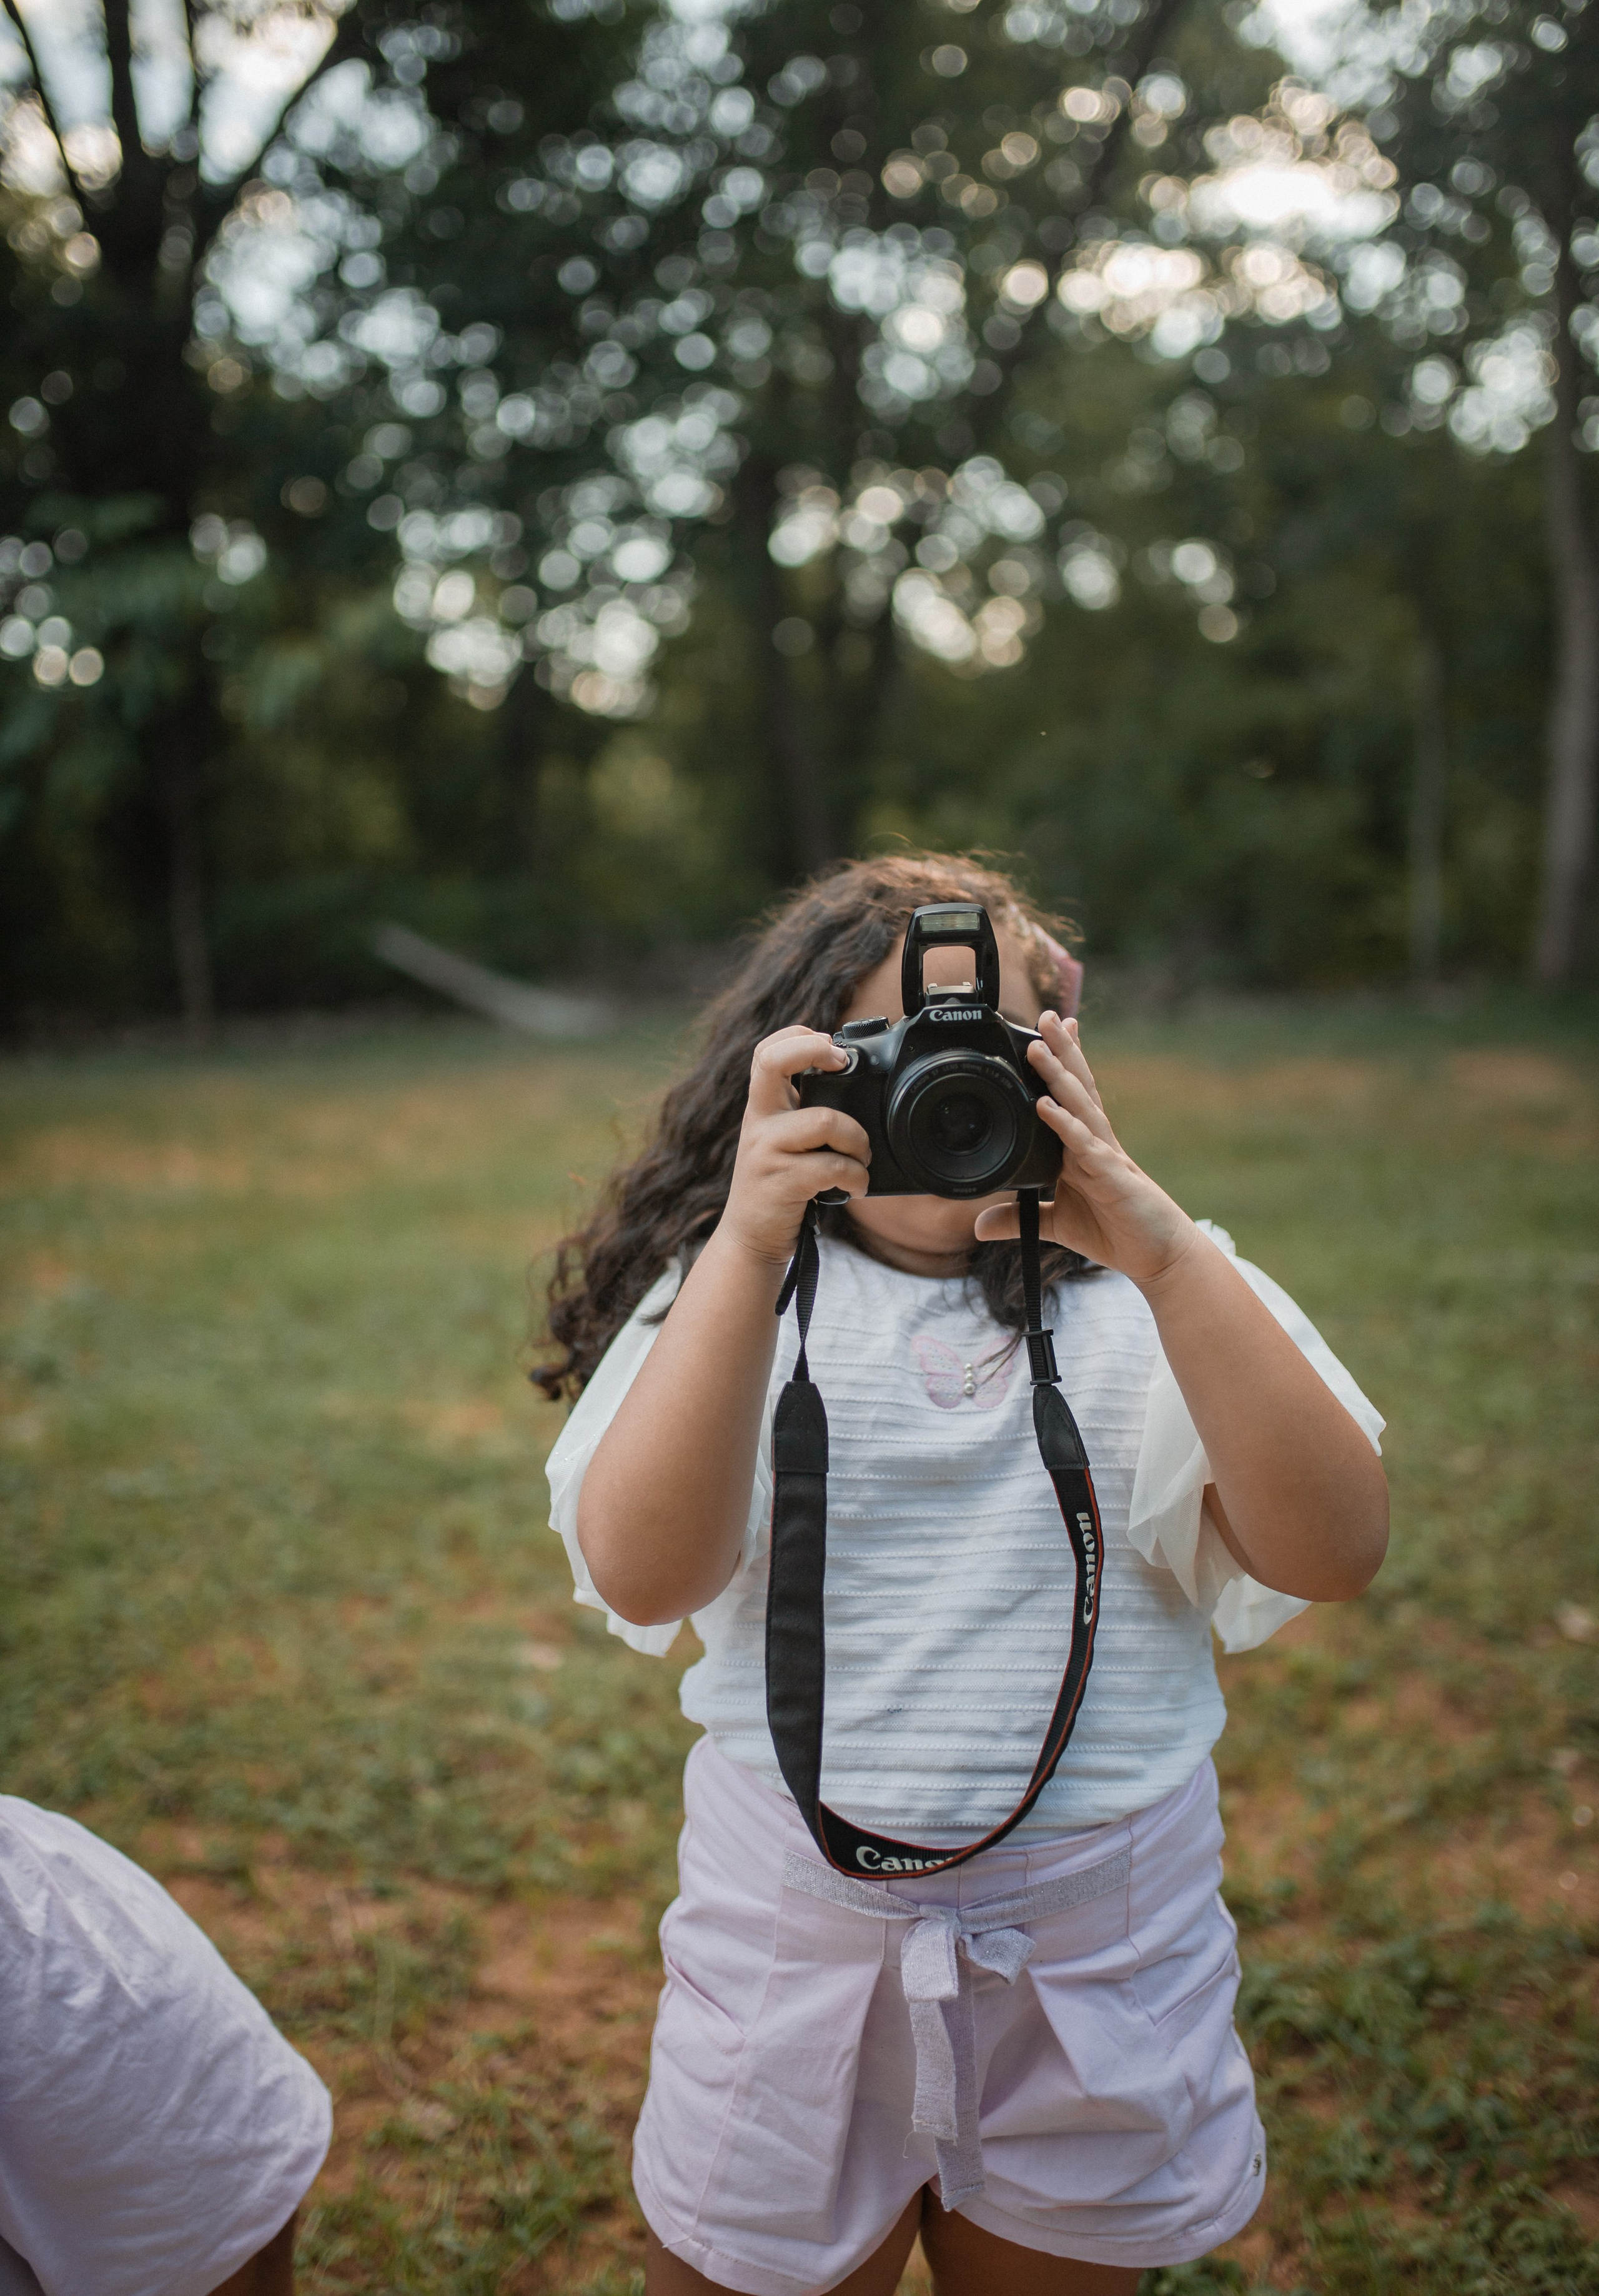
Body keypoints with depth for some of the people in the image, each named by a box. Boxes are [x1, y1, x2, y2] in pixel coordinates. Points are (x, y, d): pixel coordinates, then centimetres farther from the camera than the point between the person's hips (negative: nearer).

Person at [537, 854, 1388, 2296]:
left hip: (1105, 1963, 1)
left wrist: (1162, 1255, -26)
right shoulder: (725, 1291, -4)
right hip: (799, 1936, -1)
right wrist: (749, 1249, -30)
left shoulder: (1154, 1296, -2)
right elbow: (641, 1577, -21)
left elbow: (1334, 1554, -17)